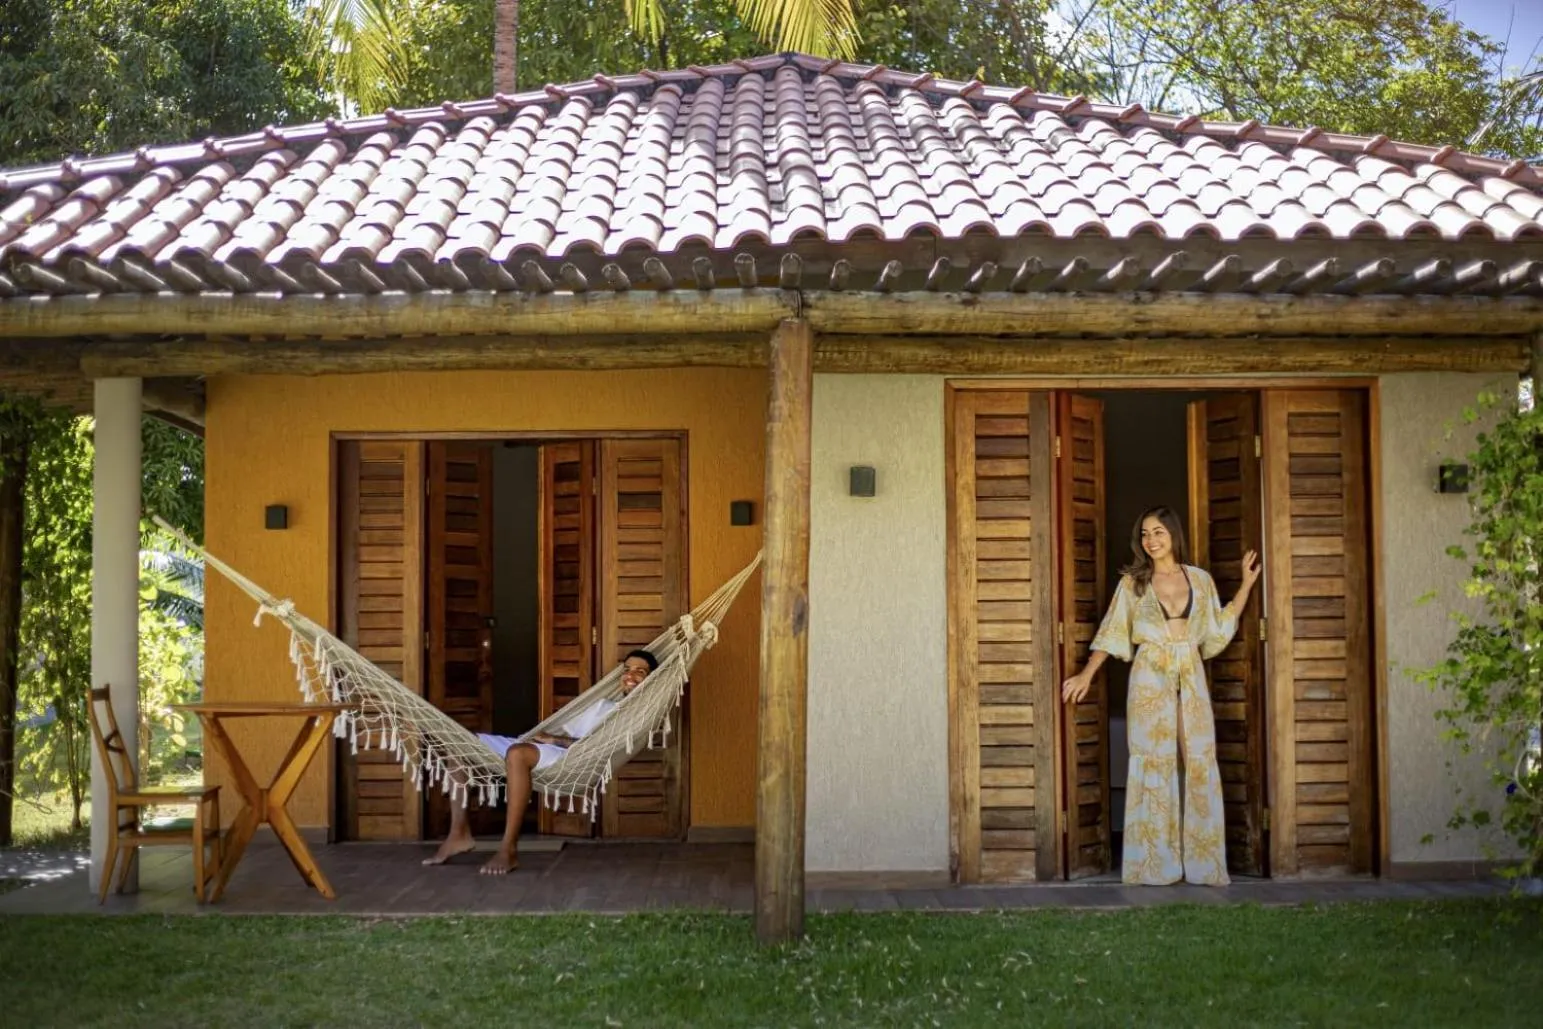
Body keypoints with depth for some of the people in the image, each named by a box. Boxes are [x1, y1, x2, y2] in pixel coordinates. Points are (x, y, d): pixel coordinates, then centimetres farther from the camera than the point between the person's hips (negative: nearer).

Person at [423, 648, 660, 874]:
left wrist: (554, 739, -11)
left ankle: (508, 849, -36)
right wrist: (542, 735, 5)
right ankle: (459, 833, -7)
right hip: (543, 749, 9)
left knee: (518, 753, -42)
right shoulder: (603, 705, 33)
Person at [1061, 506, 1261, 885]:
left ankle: (1202, 861, 7)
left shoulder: (1200, 579, 10)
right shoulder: (1133, 582, 4)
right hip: (1150, 679, -2)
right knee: (1154, 764, -3)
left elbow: (1218, 629, 14)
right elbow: (1112, 632, 4)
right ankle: (1156, 863, 3)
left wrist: (1247, 584, 15)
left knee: (1201, 763, -1)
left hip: (1191, 678, 2)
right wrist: (1087, 674, -3)